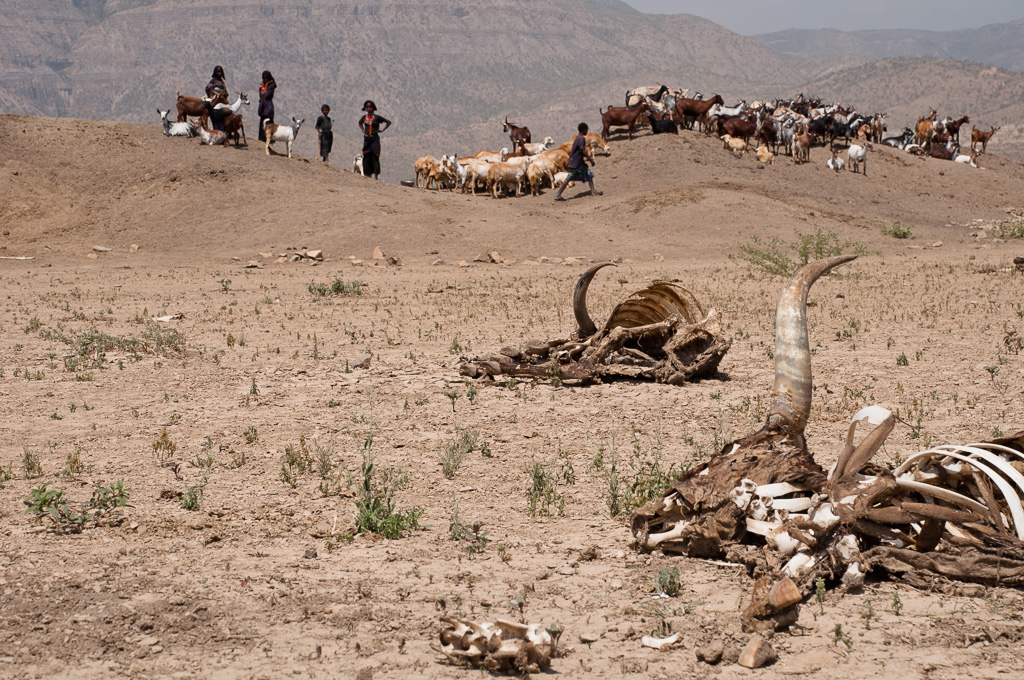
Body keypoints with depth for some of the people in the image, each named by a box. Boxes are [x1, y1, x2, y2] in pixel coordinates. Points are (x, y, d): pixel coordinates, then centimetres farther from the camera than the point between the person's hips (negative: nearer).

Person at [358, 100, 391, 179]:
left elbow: (389, 122, 5)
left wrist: (382, 130, 1)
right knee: (366, 157, 2)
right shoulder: (364, 117, 9)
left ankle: (376, 175, -9)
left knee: (375, 157, -7)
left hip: (375, 139, -4)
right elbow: (360, 123, 33)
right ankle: (367, 175, 5)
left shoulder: (377, 117, -2)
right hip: (366, 139, 4)